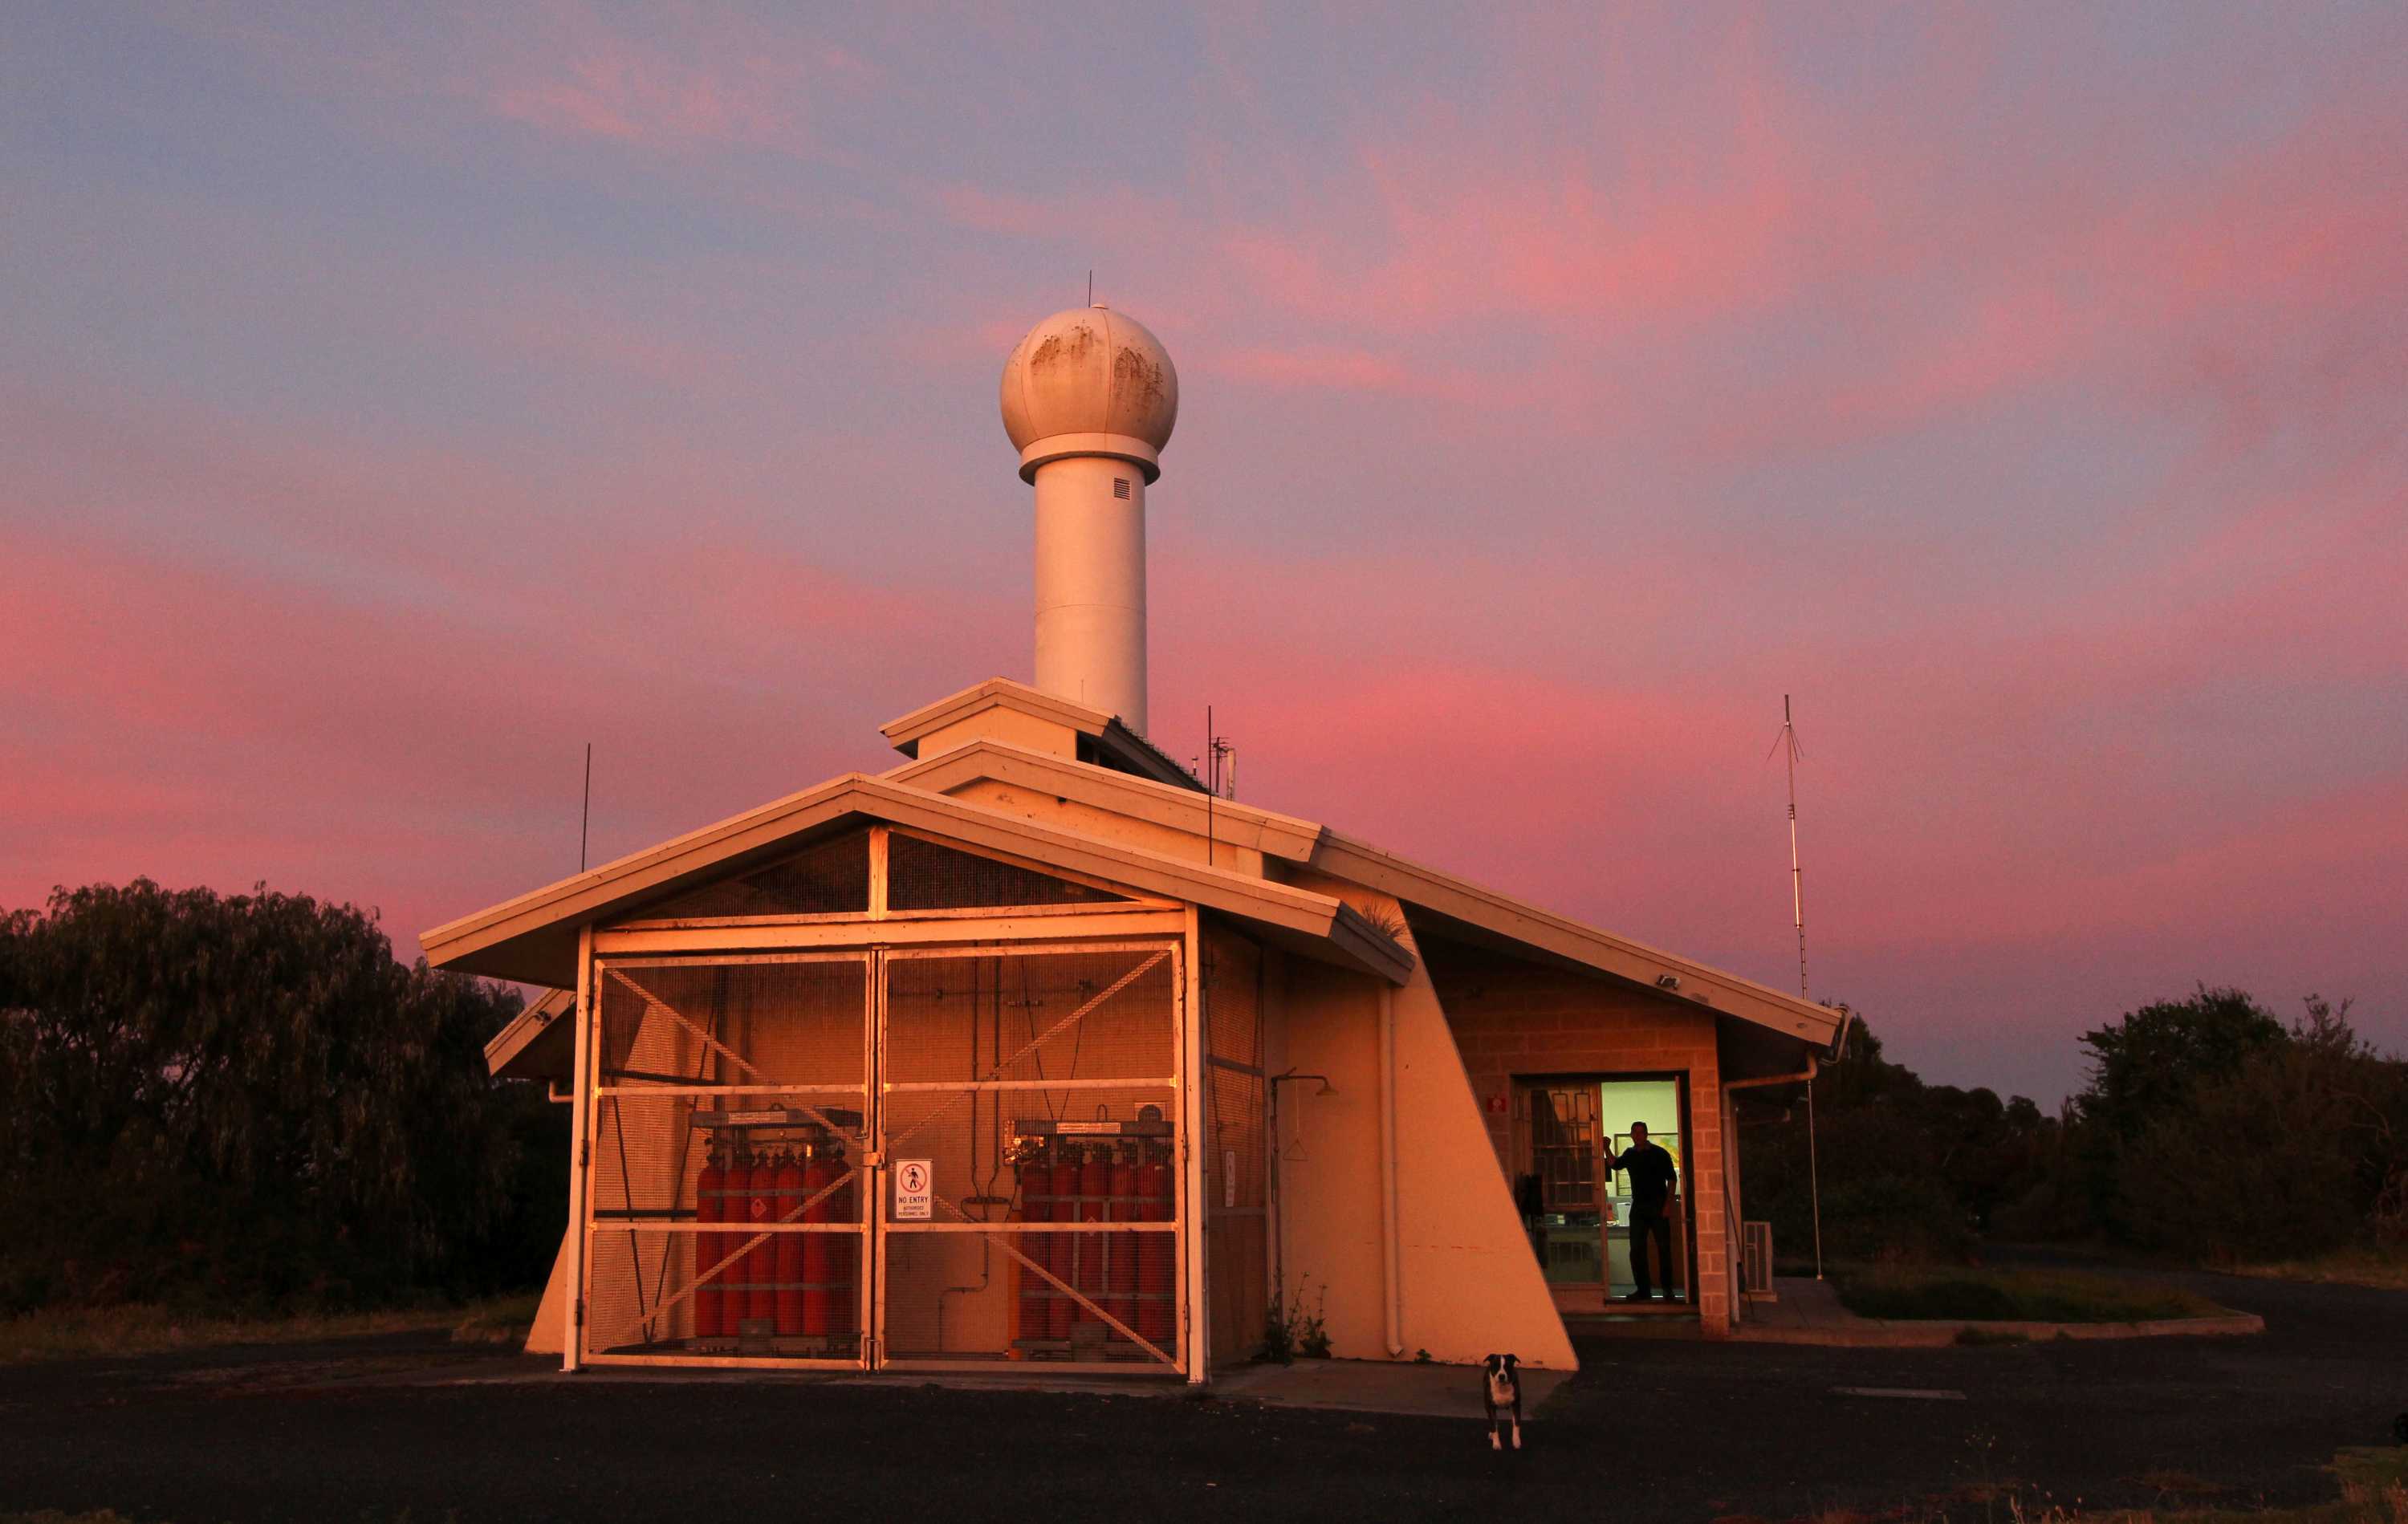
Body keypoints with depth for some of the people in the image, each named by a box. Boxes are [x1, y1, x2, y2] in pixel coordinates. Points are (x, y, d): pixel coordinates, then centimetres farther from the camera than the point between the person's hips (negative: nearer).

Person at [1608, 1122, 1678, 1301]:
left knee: (1664, 1248, -2)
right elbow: (1614, 1164, -1)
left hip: (1657, 1207, -4)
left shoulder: (1660, 1154, -3)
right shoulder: (1630, 1155, 11)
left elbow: (1672, 1179, -3)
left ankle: (1668, 1289, 5)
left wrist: (1667, 1204, -10)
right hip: (1638, 1207, 4)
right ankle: (1643, 1289, 8)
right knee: (1636, 1250, 2)